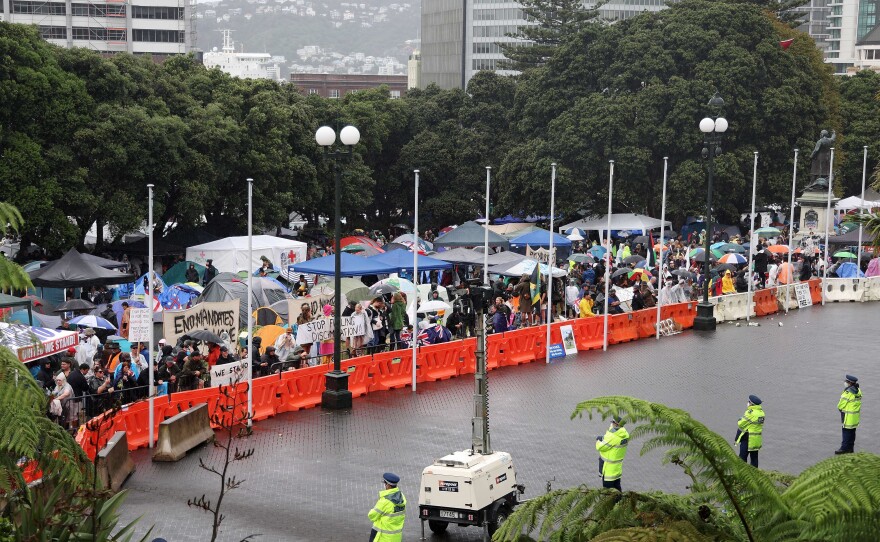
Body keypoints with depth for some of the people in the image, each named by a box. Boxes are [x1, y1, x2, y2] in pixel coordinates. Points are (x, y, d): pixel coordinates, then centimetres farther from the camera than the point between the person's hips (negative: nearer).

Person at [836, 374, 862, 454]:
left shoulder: (848, 392, -23)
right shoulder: (858, 391, 3)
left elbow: (840, 405, -17)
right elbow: (856, 403, 9)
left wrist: (840, 408, 4)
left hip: (848, 416, -9)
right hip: (856, 415, 9)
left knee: (846, 432, -2)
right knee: (852, 432, 15)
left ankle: (844, 448, 2)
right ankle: (850, 448, 24)